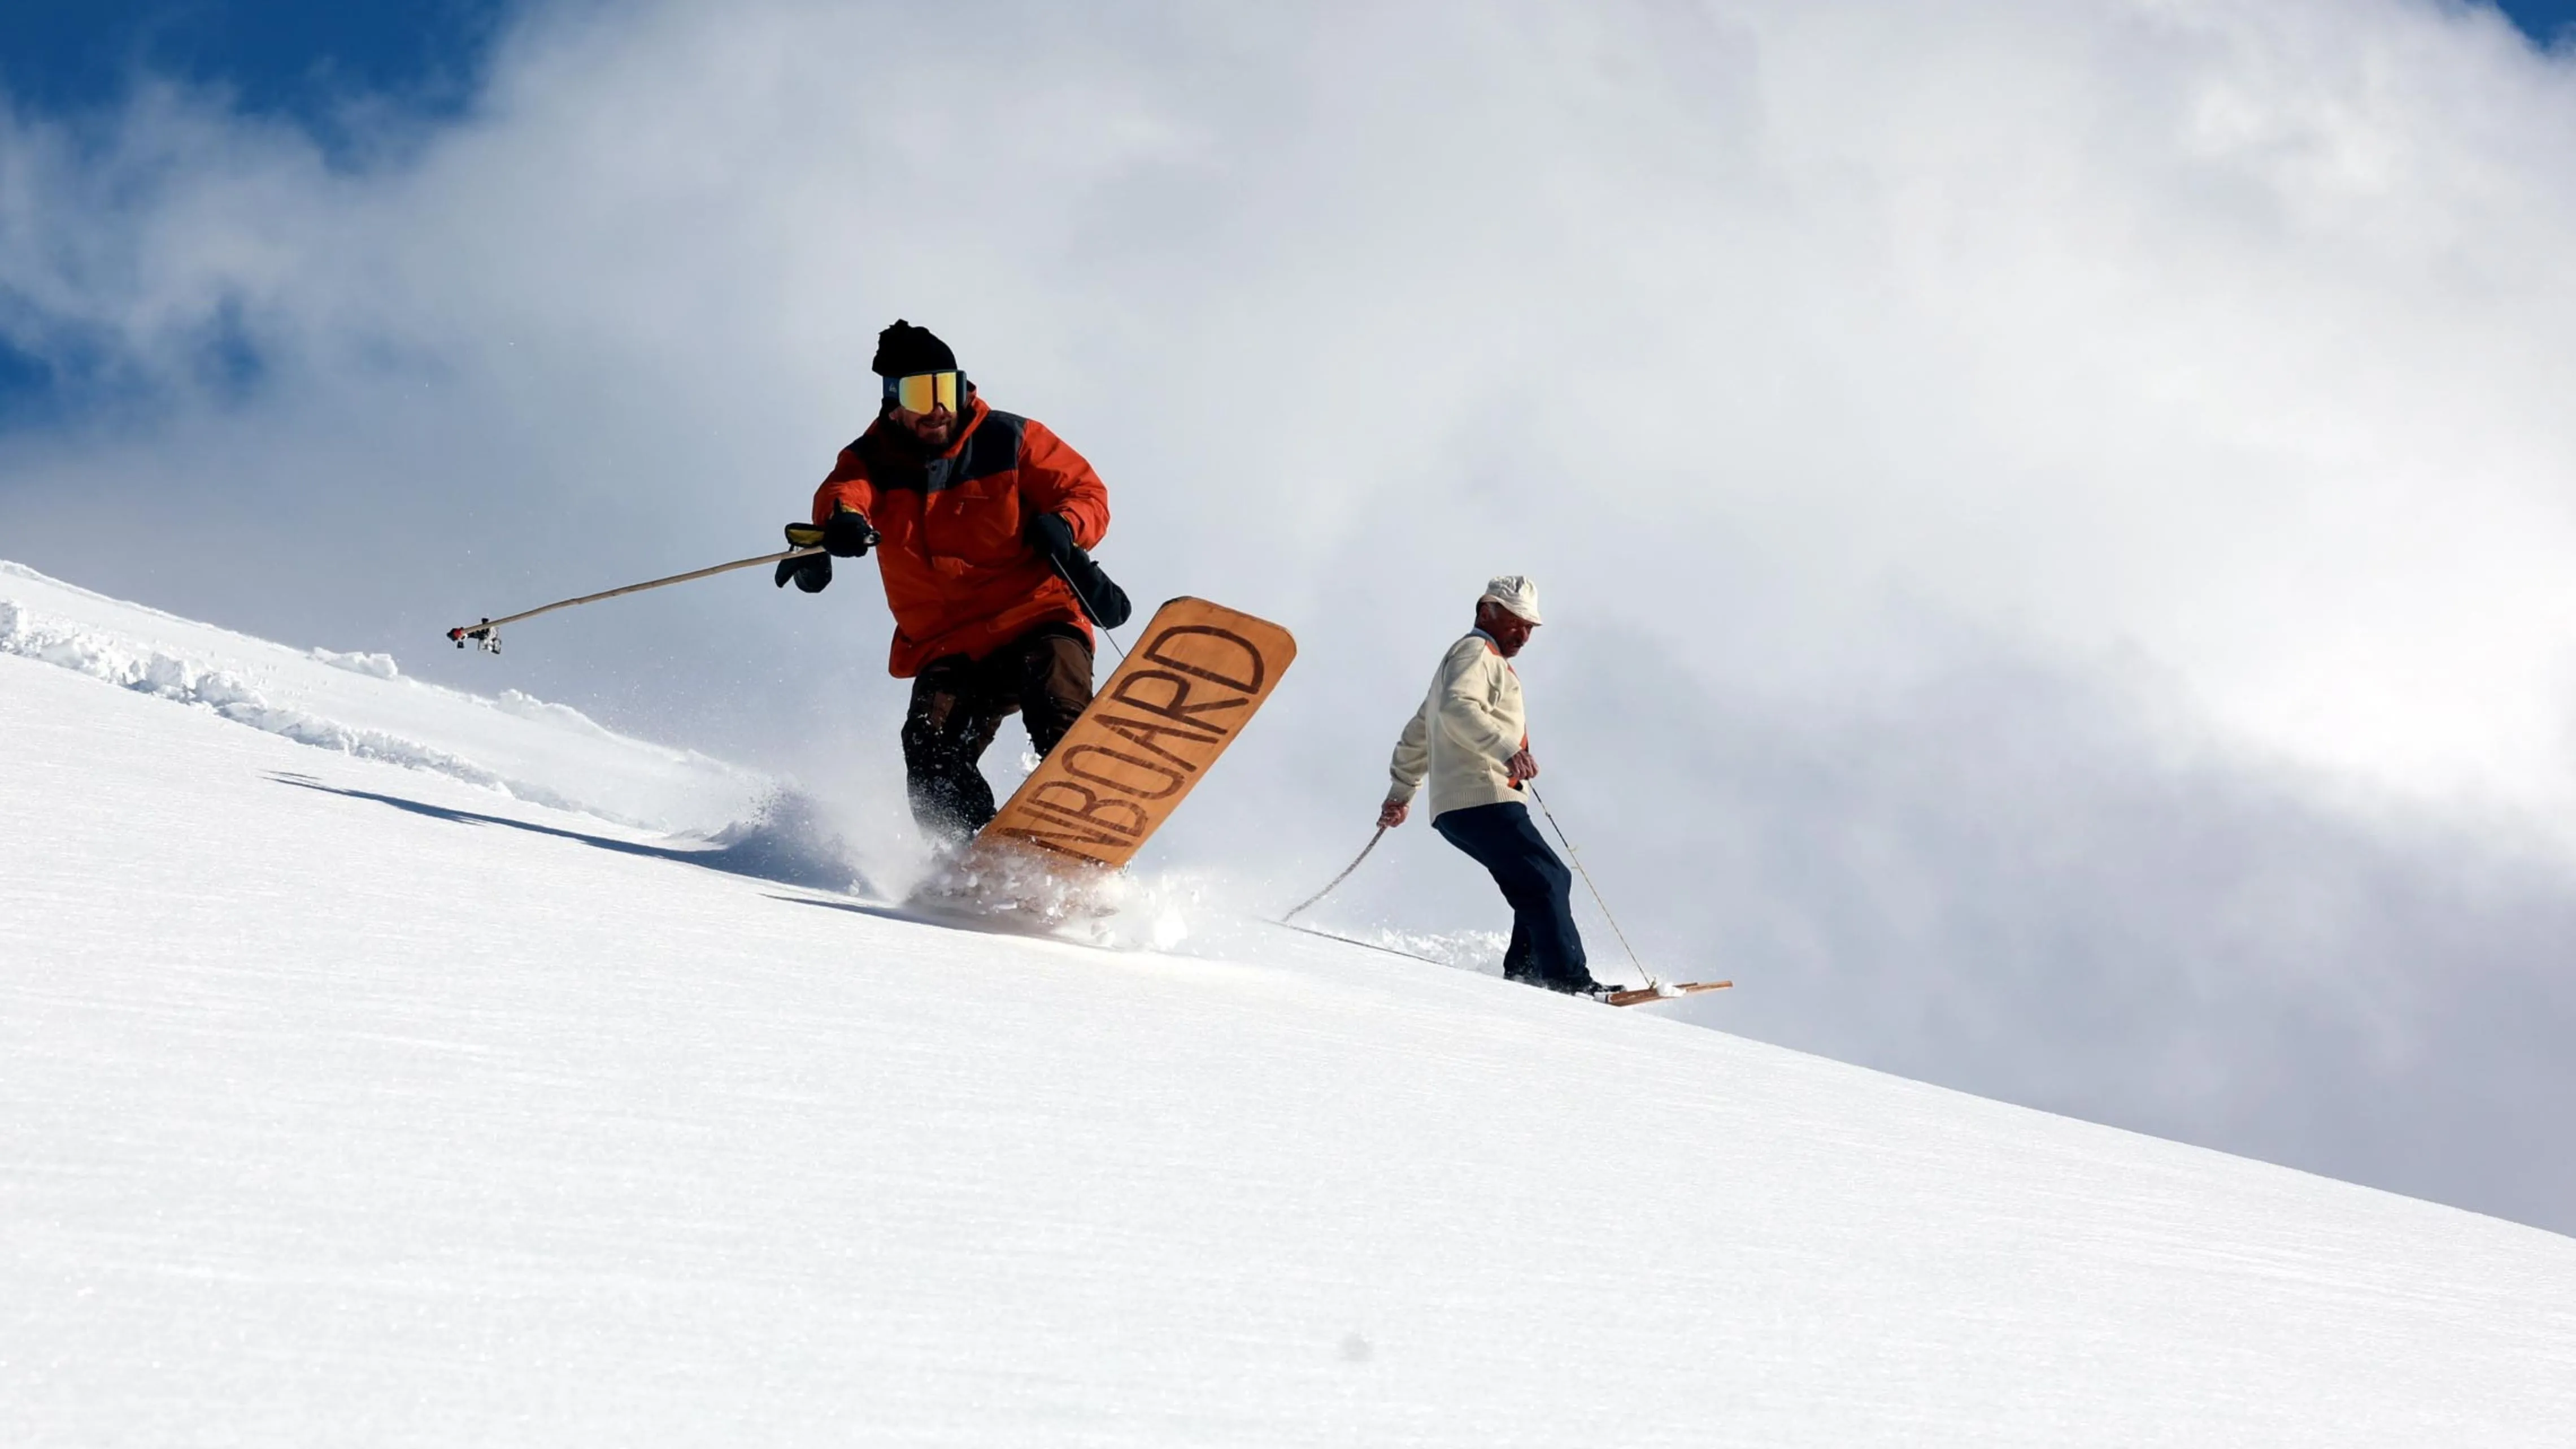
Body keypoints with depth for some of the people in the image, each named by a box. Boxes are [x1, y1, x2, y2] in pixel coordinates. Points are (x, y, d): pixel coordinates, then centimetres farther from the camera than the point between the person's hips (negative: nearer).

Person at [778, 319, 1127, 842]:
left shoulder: (1008, 440, 3)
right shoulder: (873, 460, 6)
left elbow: (1086, 492, 4)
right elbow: (844, 493, -16)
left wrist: (1062, 528, -20)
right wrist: (843, 521, -42)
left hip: (1035, 618, -2)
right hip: (947, 647, 2)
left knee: (1059, 716, -29)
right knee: (932, 749, -22)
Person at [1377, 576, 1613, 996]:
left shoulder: (1475, 660, 32)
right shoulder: (1477, 652, -1)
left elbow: (1418, 734, 37)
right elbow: (1457, 708, -23)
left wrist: (1401, 792, 38)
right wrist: (1506, 750, -33)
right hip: (1482, 800, -10)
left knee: (1551, 881, 10)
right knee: (1546, 882, -17)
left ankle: (1523, 974, 3)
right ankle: (1568, 980, -26)